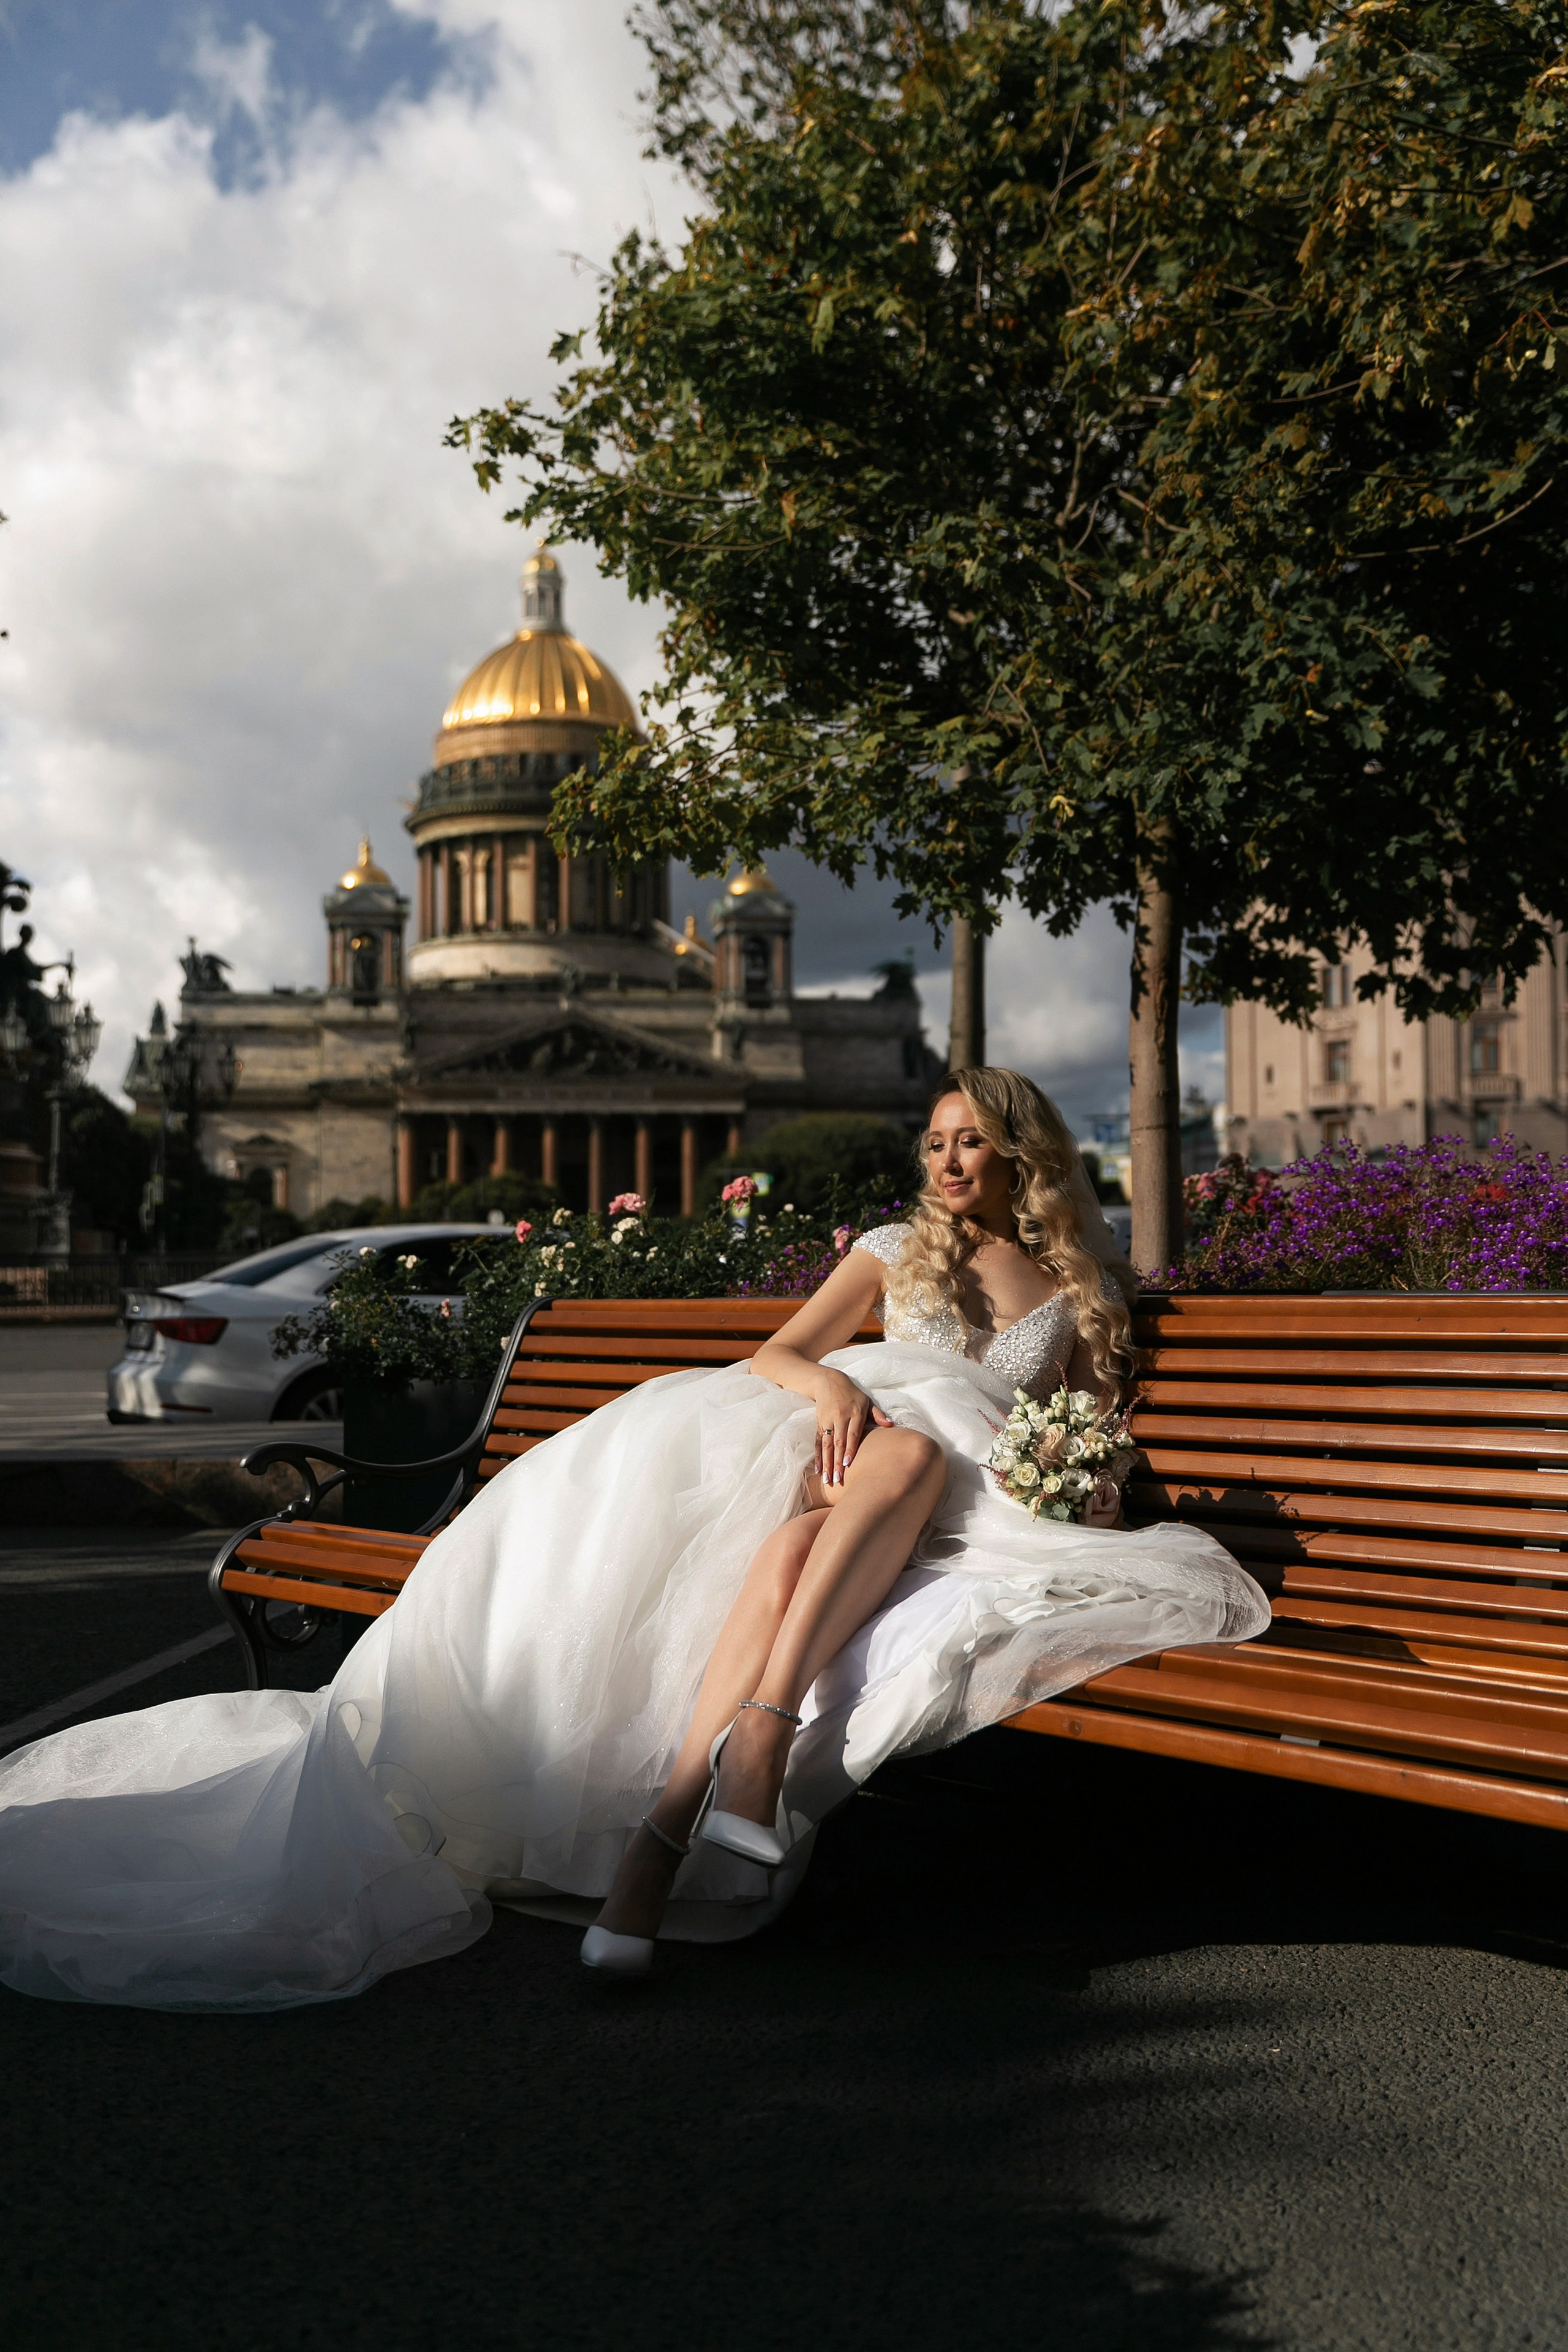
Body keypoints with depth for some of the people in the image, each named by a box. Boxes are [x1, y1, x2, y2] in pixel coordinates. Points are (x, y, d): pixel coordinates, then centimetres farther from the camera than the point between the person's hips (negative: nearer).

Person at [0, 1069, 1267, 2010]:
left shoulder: (1084, 1287, 24)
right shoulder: (897, 1247, 24)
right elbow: (774, 1356, 13)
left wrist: (1094, 1485, -2)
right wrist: (829, 1383, -11)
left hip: (974, 1506, 0)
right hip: (831, 1458, 1)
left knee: (908, 1451, -40)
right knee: (783, 1548, -39)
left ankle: (758, 1731, -52)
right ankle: (663, 1830, -51)